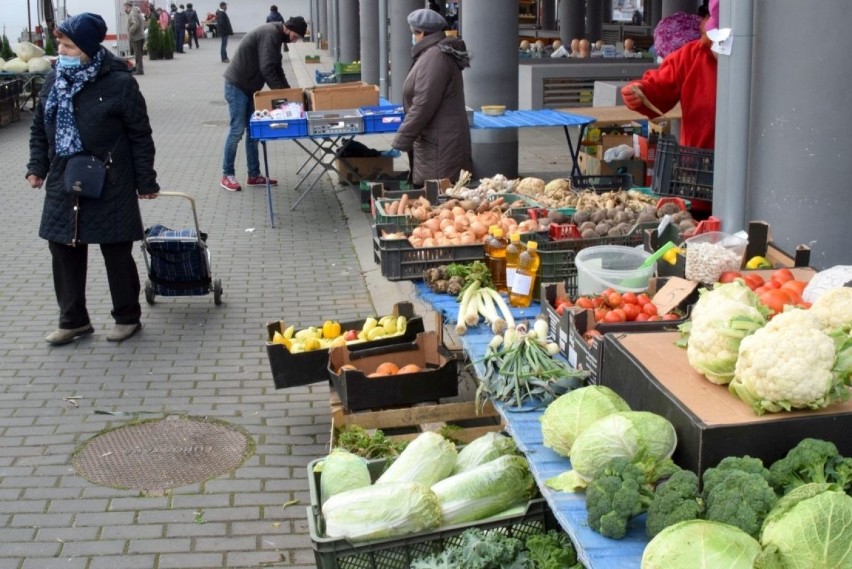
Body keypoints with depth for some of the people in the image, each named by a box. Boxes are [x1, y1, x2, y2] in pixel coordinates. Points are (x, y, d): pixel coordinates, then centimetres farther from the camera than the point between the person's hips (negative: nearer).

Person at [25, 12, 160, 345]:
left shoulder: (119, 83, -13)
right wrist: (37, 167, 4)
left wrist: (146, 181, -6)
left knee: (116, 252, 6)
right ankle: (73, 320, 22)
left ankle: (128, 317, 22)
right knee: (63, 250, 9)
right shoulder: (54, 81, 4)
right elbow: (39, 129, 15)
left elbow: (140, 136, -8)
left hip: (110, 185, -5)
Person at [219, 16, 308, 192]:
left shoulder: (275, 36, 12)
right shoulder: (270, 34, -19)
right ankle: (227, 175, 2)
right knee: (237, 130, -6)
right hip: (236, 86, -10)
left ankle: (254, 175, 14)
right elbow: (266, 68, -25)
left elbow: (277, 68, 17)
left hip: (250, 87, 10)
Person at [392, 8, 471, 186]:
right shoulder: (441, 53, 17)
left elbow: (424, 104, -21)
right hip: (436, 142, 10)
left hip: (439, 146, -10)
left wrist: (403, 138, -17)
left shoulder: (434, 57, -16)